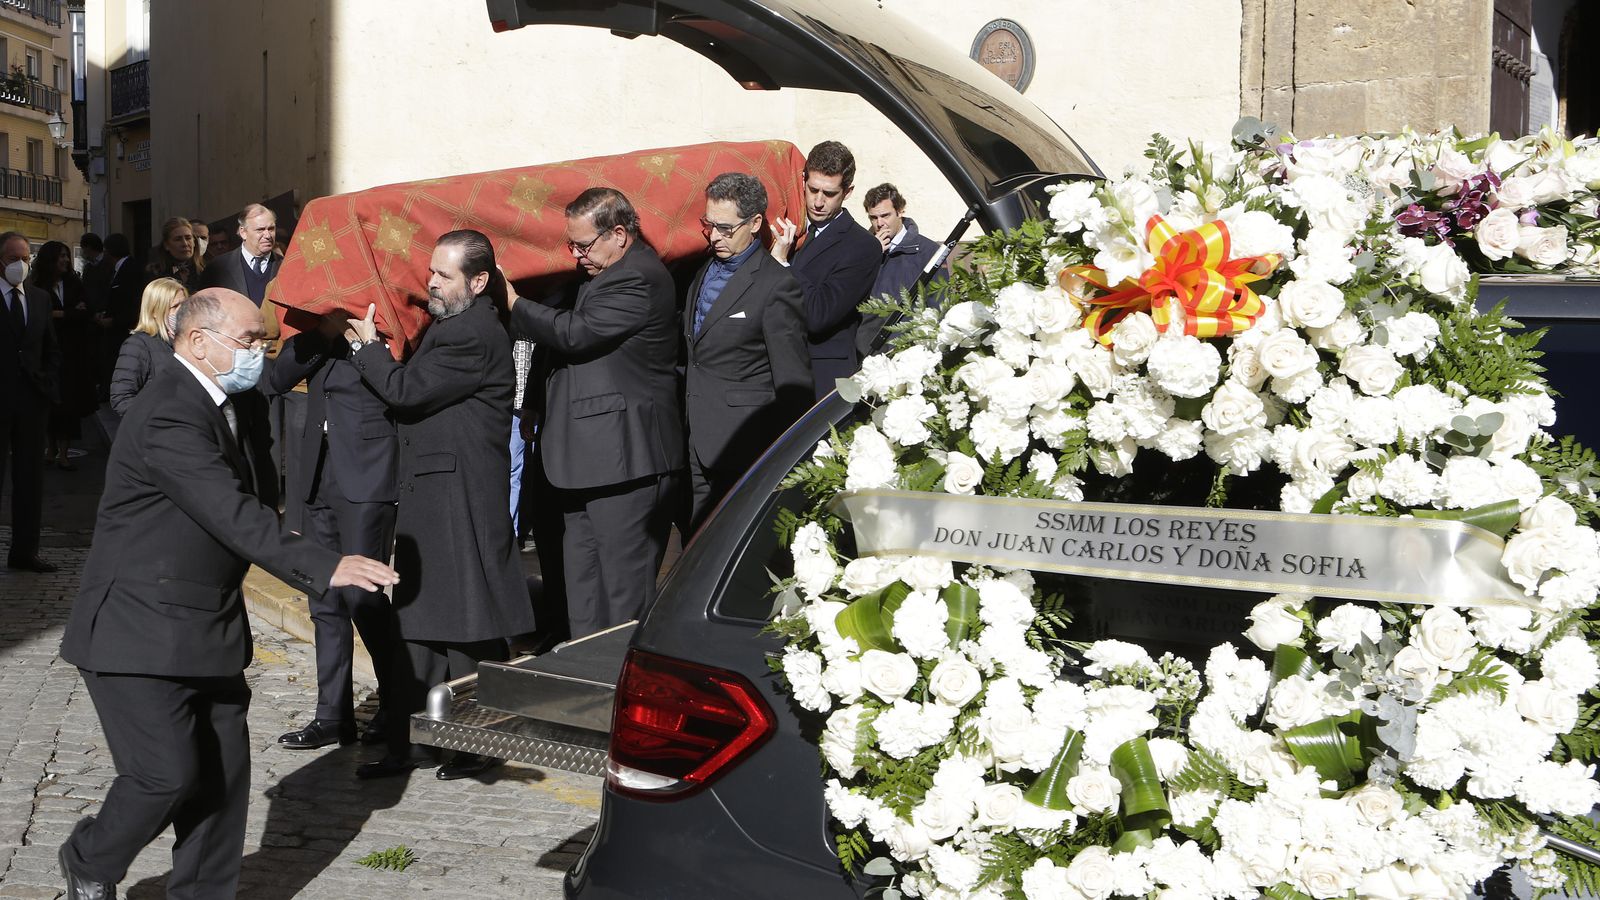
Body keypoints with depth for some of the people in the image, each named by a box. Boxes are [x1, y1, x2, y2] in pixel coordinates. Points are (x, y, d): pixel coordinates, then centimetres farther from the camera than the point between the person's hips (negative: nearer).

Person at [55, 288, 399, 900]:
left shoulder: (225, 404, 10)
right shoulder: (168, 418, -22)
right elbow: (233, 514, -31)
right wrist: (323, 568, -36)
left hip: (207, 630, 9)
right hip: (142, 634, -9)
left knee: (223, 774, 9)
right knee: (168, 774, -7)